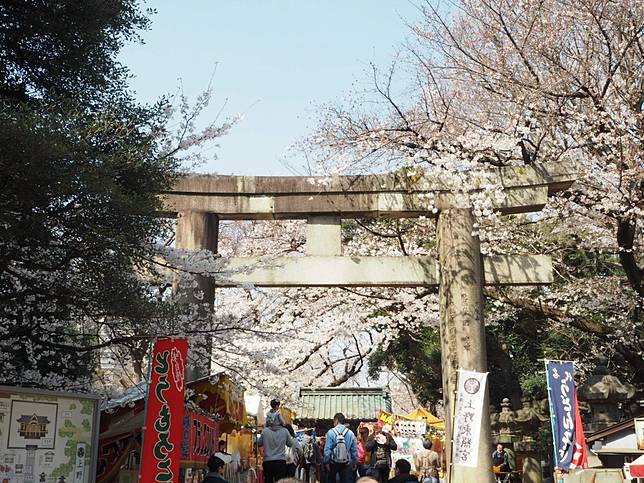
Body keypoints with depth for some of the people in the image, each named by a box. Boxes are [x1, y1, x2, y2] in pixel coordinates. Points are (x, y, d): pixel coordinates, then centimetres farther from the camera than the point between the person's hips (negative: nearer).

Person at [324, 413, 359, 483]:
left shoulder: (331, 432, -12)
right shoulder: (350, 433, -5)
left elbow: (327, 449, -14)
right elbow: (354, 450, -1)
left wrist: (327, 462, -5)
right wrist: (355, 462, 11)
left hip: (333, 463, -1)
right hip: (346, 463, 1)